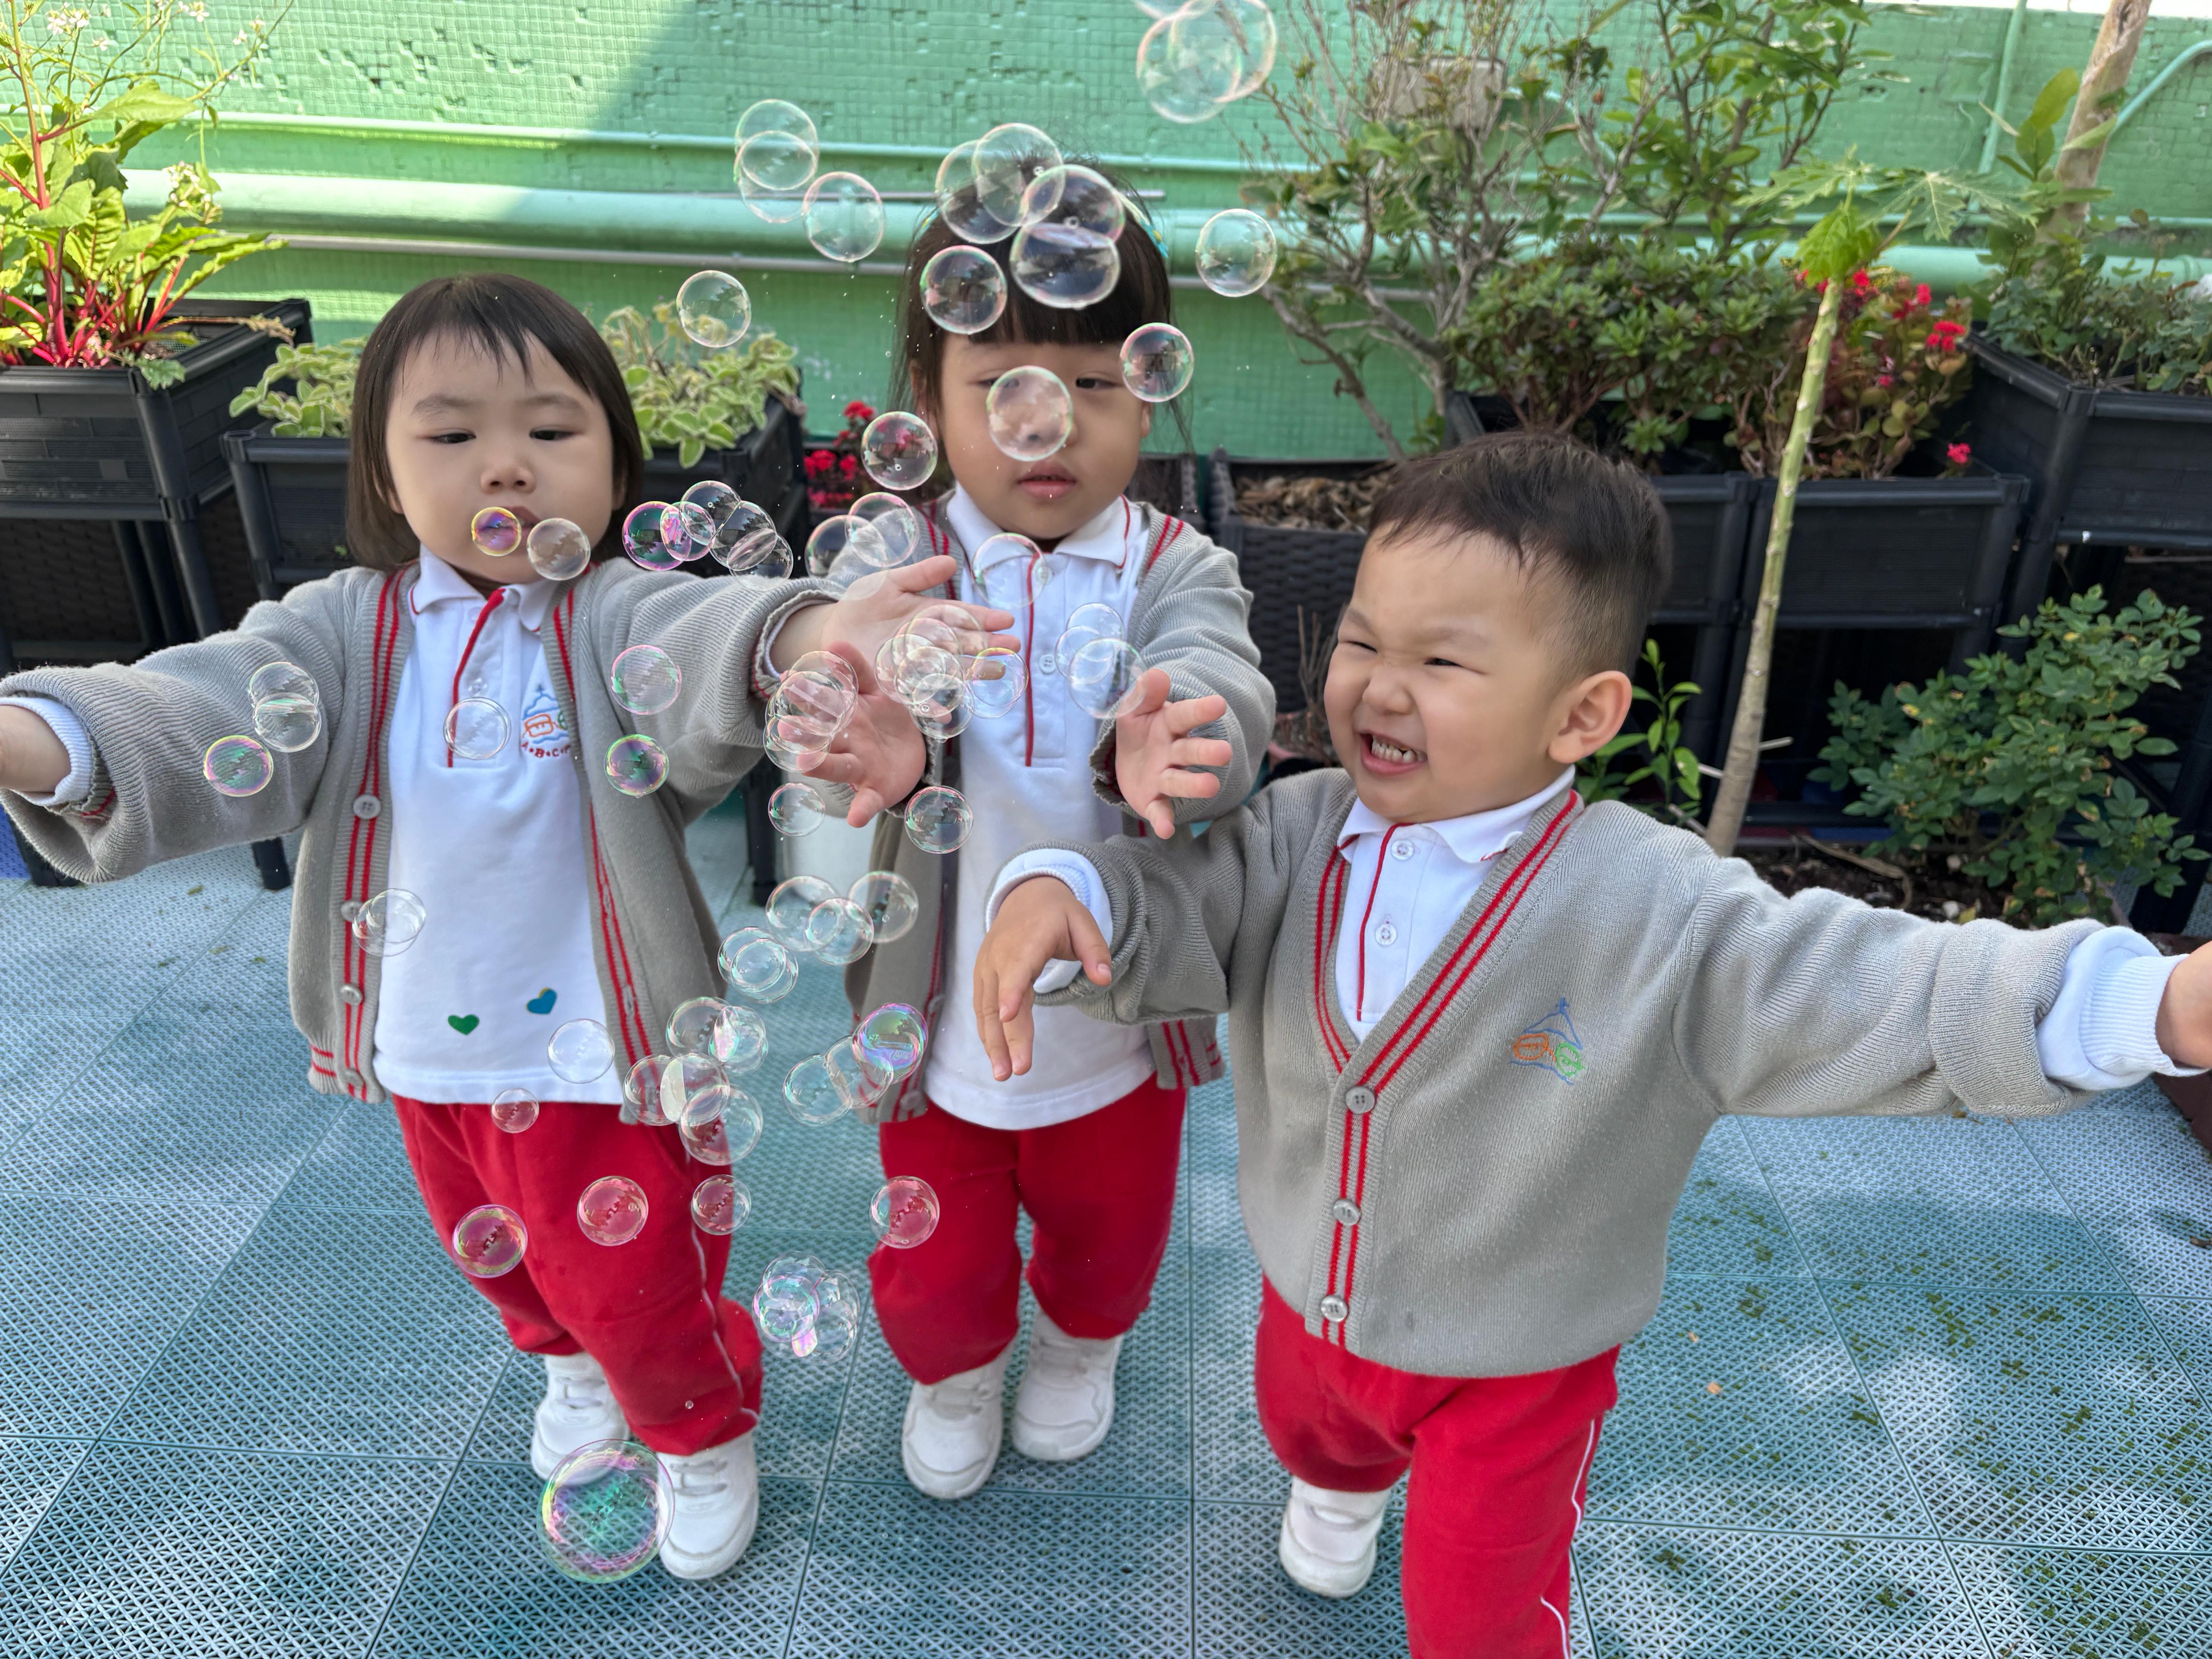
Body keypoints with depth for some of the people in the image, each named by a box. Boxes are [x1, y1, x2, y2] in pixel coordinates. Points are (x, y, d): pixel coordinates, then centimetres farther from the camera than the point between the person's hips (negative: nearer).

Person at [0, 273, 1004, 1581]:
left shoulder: (619, 618, -18)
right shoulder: (350, 628, -8)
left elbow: (706, 641, -41)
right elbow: (214, 709, -22)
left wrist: (805, 639, -66)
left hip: (601, 1051, -5)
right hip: (426, 1050, 5)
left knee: (640, 1285, 12)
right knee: (503, 1260, 29)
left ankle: (707, 1438, 45)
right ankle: (578, 1368, 62)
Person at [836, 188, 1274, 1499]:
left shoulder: (1179, 571, -13)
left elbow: (1221, 696, -32)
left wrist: (1162, 752, -56)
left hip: (1118, 1018, 1)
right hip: (938, 1029, 0)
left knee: (1109, 1239, 27)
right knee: (934, 1268, 20)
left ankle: (1079, 1347, 63)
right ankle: (955, 1374, 57)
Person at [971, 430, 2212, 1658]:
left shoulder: (1660, 910, -29)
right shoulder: (1301, 836, -17)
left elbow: (1856, 987, -32)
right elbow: (1173, 909, -16)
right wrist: (1058, 890, -38)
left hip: (1513, 1371, -4)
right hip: (1309, 1301, 5)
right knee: (1306, 1424, 37)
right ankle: (1343, 1490, 74)